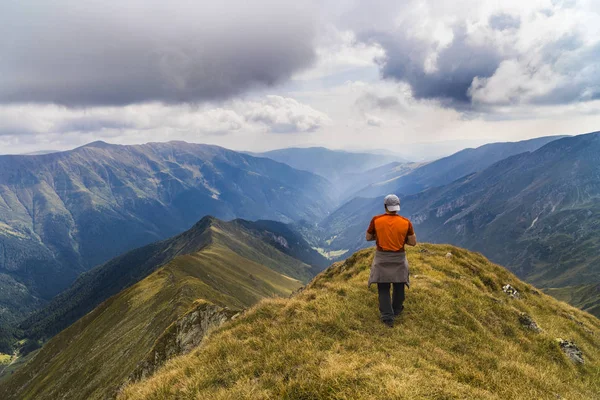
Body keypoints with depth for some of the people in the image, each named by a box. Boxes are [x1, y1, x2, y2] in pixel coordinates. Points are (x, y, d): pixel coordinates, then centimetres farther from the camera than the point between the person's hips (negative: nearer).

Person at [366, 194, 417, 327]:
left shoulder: (376, 220, -11)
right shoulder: (406, 222, -10)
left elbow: (368, 238, 1)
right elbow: (413, 242, -5)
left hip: (382, 258, -1)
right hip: (399, 258, 1)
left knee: (383, 288, 8)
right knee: (399, 285, 21)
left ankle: (388, 317, 5)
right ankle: (396, 310, 38)